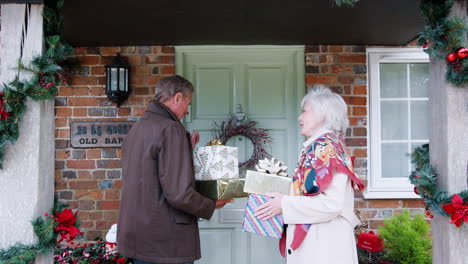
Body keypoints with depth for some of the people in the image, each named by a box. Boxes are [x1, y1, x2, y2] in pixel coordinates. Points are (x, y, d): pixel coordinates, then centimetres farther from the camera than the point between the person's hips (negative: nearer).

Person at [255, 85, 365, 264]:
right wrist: (282, 196, 7)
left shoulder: (325, 146, -13)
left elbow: (331, 203, -22)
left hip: (324, 244, -8)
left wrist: (284, 204, -15)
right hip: (312, 241, 8)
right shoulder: (316, 145, 14)